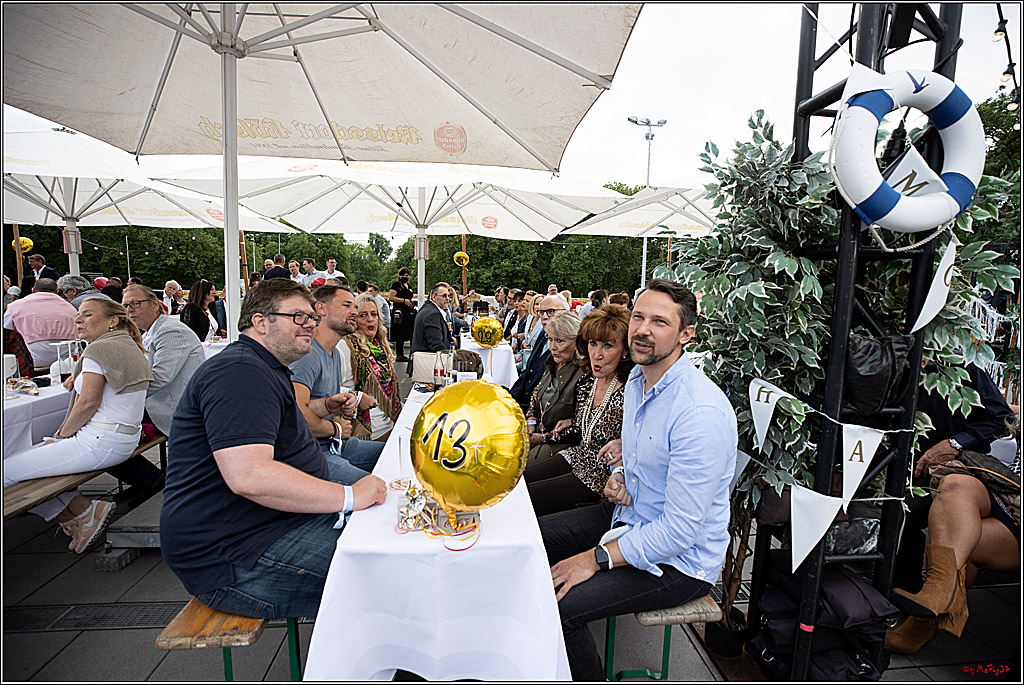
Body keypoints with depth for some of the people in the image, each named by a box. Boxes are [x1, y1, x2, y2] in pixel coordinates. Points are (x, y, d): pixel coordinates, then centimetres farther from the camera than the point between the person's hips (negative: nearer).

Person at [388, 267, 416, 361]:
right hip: (400, 313, -7)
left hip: (409, 313, 7)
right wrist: (404, 300, -15)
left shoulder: (408, 285, 20)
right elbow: (390, 298, -13)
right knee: (400, 335, -6)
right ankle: (399, 355, 0)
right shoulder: (396, 284, -3)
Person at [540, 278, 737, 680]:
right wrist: (618, 477, -4)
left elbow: (681, 529, -28)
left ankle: (587, 676, 10)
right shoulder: (637, 379, 0)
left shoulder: (702, 412, -29)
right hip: (630, 514, 9)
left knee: (557, 606, -22)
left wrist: (597, 559, -23)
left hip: (680, 560, -8)